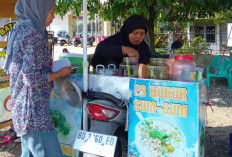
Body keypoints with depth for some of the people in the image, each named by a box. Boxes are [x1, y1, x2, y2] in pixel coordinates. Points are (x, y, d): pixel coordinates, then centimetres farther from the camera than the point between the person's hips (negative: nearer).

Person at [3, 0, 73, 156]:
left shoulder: (21, 28, 12)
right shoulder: (33, 33, -17)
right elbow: (33, 78, -20)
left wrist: (51, 65, 20)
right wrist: (61, 73, -7)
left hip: (21, 105, 10)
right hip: (34, 108, -10)